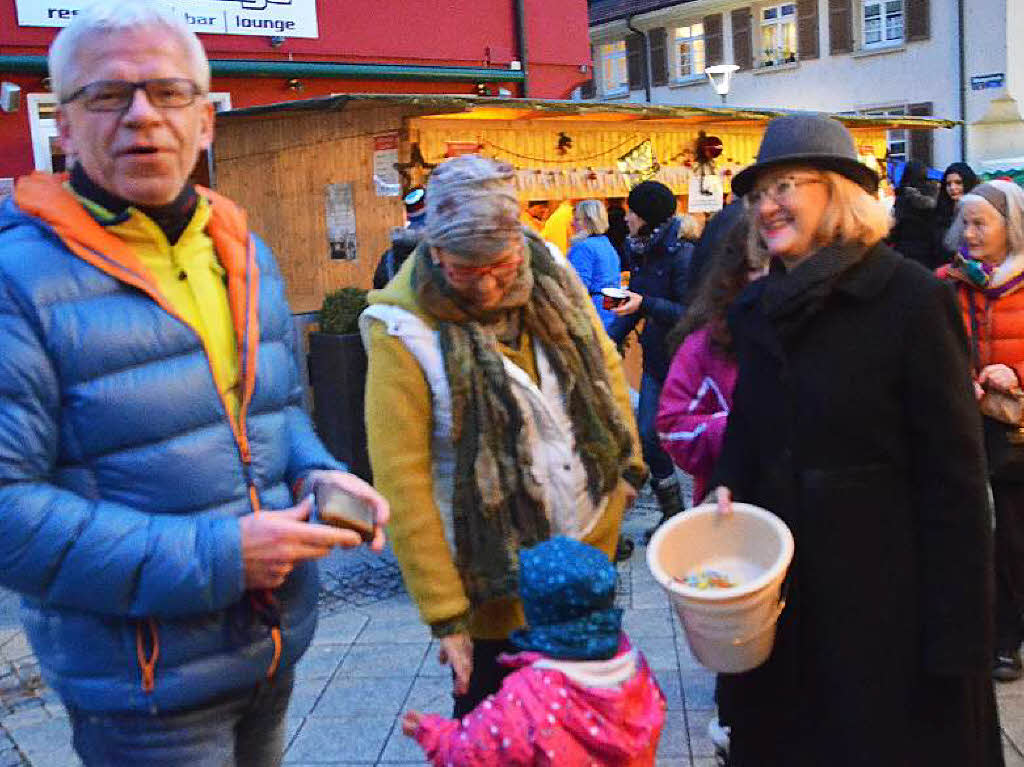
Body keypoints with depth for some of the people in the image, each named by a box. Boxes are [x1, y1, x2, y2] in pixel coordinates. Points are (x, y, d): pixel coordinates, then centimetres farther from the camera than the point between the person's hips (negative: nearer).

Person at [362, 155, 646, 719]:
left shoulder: (550, 279, -6)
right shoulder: (405, 333, -22)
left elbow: (605, 369, 10)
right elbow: (402, 485, -21)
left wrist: (628, 462, 12)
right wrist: (444, 614, -19)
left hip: (592, 539, 5)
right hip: (500, 580, -5)